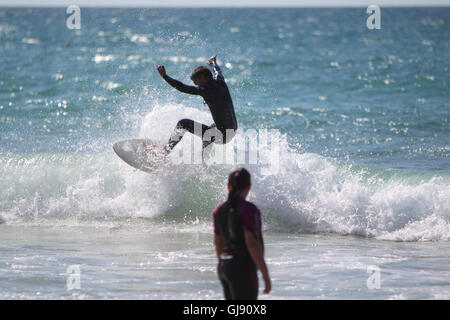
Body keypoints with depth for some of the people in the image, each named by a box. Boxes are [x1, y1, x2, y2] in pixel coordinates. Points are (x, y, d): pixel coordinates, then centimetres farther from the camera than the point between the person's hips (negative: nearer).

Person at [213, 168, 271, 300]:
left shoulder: (220, 210, 9)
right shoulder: (248, 209, -14)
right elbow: (252, 243, -20)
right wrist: (265, 274, -17)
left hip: (225, 268, 9)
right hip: (243, 269, -8)